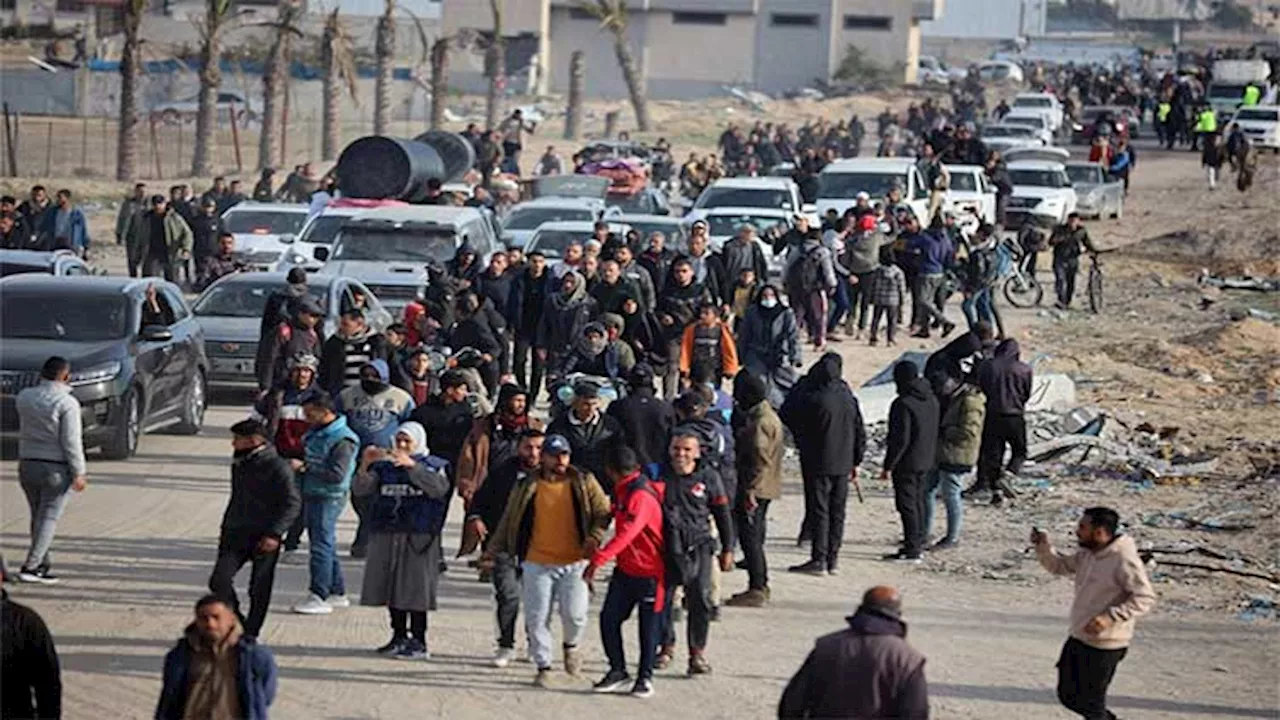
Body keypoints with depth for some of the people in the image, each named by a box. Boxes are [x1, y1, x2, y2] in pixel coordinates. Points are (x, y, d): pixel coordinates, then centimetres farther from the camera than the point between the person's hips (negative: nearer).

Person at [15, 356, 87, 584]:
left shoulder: (24, 397, 2)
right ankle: (30, 567, -9)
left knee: (38, 517, 17)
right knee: (48, 519, -1)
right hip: (56, 469, -5)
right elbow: (71, 441, -16)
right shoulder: (67, 403, -14)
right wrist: (79, 473, -8)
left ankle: (42, 566, 21)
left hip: (27, 465, 6)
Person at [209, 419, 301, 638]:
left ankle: (250, 634, 13)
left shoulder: (277, 466, -10)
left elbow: (292, 503, -13)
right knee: (219, 581, -9)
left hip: (264, 538, -6)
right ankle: (237, 625, 5)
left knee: (259, 589, 2)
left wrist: (274, 534, -20)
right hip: (236, 534, 6)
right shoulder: (239, 465, 14)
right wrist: (225, 529, 24)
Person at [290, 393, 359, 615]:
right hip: (311, 495, 10)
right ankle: (338, 593, 24)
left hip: (329, 497, -10)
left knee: (321, 546, -9)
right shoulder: (316, 433, 12)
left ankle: (319, 597, -7)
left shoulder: (342, 440, -18)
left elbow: (337, 474, -25)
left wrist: (305, 467, -22)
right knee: (326, 545, 15)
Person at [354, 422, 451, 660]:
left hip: (418, 537, -4)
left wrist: (412, 466, -28)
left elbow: (439, 488, -19)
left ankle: (418, 642, 0)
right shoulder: (384, 467, 11)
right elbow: (360, 490, 1)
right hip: (386, 536, 4)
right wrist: (365, 465, -16)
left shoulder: (433, 466, 2)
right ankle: (399, 637, 19)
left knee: (416, 588, -5)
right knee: (391, 587, 8)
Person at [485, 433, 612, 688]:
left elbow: (603, 513, 3)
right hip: (538, 563, 1)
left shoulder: (584, 482, 2)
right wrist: (492, 551, 10)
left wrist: (595, 537, -14)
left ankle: (571, 645, 23)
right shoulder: (526, 487, 3)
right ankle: (543, 667, 14)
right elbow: (508, 521, 11)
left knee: (575, 614, -9)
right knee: (537, 618, 0)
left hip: (574, 563, -1)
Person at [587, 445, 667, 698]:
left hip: (650, 573, -9)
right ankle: (618, 671, 15)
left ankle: (645, 677, 14)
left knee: (649, 626, 4)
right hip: (625, 570, 9)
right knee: (609, 619, 4)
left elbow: (626, 534, -34)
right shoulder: (624, 492, 6)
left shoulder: (640, 496, -23)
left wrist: (598, 560, -40)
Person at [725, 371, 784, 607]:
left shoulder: (760, 422, -18)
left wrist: (751, 490, -24)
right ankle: (760, 586, 23)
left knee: (750, 537, -8)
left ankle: (757, 590, -9)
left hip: (756, 489, -10)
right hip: (764, 489, 10)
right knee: (755, 536, 16)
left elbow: (761, 460, -23)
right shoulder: (768, 416, 15)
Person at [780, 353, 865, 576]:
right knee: (837, 512, 10)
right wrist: (856, 462, 18)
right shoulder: (849, 399, 3)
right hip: (843, 465, 5)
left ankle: (819, 559, -5)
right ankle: (833, 559, 12)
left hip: (818, 465, -5)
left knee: (818, 510, -2)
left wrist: (801, 386, 4)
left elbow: (786, 416, -2)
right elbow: (860, 432, 9)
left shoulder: (811, 399, -16)